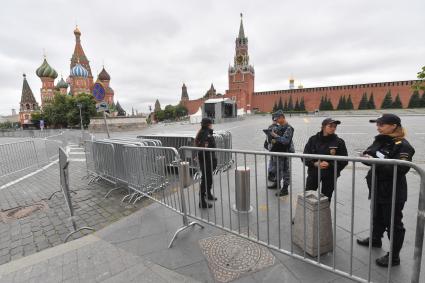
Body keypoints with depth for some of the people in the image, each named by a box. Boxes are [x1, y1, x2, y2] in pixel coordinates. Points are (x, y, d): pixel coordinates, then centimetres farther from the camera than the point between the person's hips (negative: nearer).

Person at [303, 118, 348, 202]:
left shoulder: (339, 142, -3)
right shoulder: (313, 139, -2)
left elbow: (344, 161, -3)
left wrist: (329, 164, -17)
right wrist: (315, 163, -18)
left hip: (330, 175, 0)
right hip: (313, 173, 0)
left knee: (326, 199, 11)